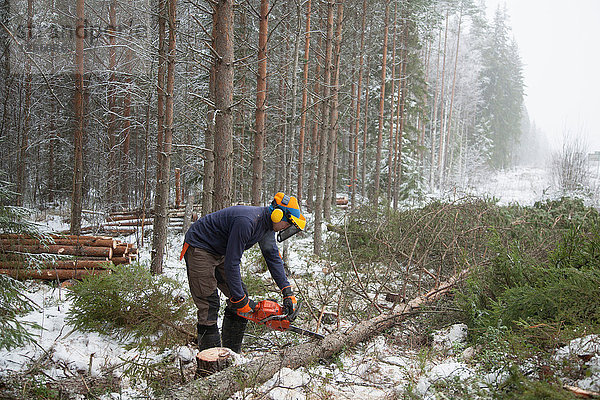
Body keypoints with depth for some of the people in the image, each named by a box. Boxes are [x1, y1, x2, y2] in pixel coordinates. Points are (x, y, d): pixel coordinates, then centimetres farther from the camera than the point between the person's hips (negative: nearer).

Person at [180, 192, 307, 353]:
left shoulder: (266, 224, -4)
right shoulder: (247, 222, -33)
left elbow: (273, 257, 4)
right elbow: (232, 264, -31)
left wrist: (288, 292, -1)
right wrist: (240, 300, -26)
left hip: (220, 252, 10)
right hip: (199, 248, -10)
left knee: (242, 297, 5)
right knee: (209, 304, -13)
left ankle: (232, 353, 11)